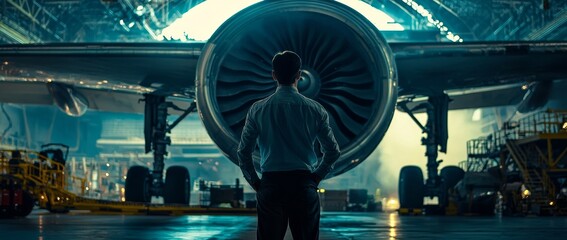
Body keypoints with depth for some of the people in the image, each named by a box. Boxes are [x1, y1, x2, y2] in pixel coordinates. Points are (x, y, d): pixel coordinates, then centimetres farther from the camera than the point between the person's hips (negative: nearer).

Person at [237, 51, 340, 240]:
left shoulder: (258, 109, 2)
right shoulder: (314, 109, 2)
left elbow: (244, 152, 2)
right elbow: (333, 151, 6)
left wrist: (255, 182, 11)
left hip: (270, 184, 0)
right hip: (304, 185, 0)